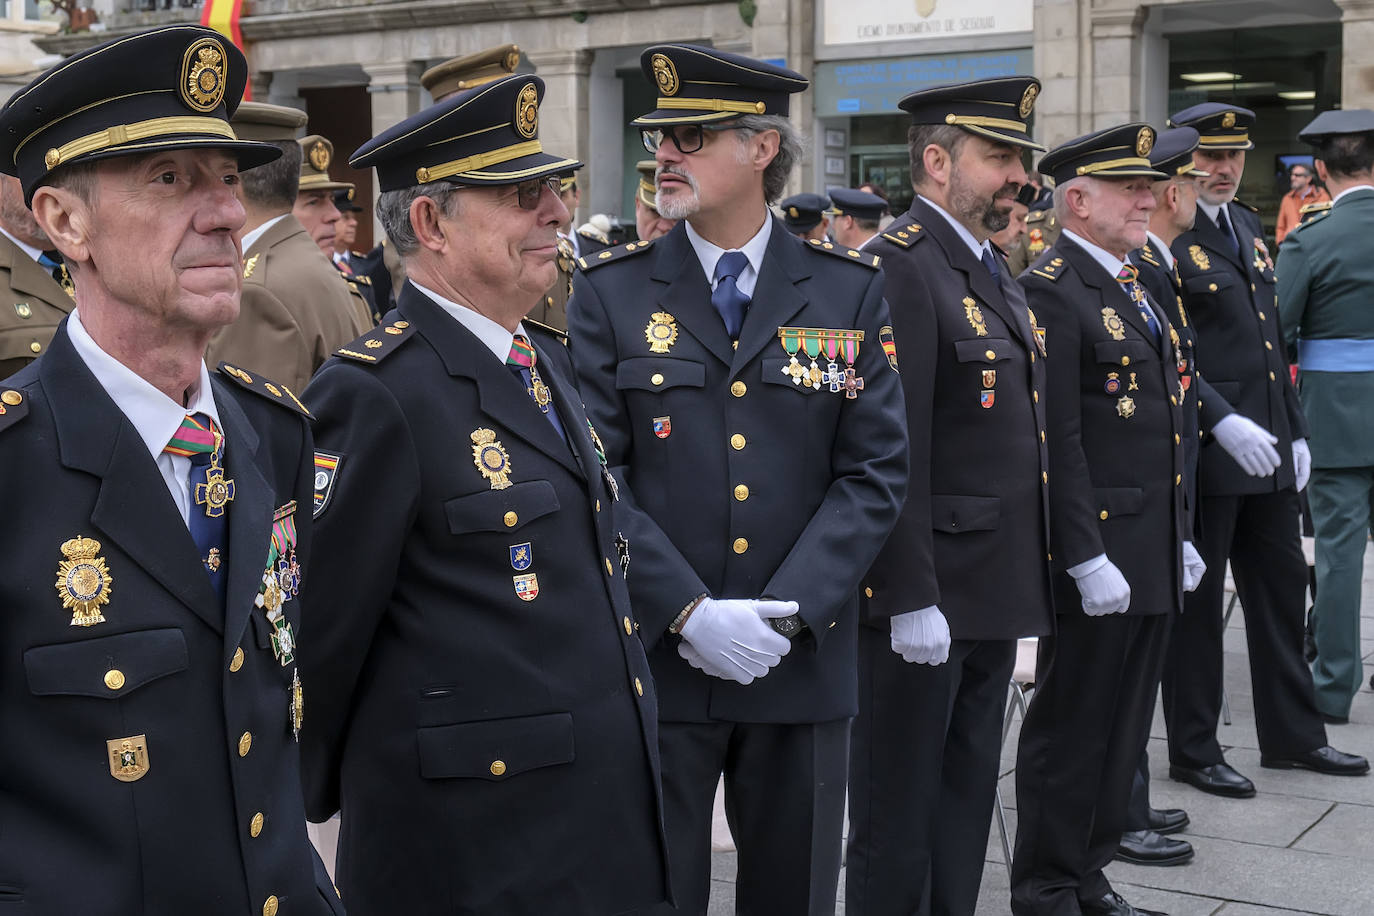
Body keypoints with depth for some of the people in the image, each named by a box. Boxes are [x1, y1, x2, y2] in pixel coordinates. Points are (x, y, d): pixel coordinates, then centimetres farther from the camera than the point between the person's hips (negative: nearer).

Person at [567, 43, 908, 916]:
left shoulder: (850, 291, 3)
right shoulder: (611, 292, 0)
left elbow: (875, 472, -1)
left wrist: (786, 612, -12)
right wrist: (688, 612, -15)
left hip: (803, 660, 1)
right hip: (653, 656, -1)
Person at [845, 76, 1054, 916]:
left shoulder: (993, 270, 15)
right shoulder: (899, 268, -16)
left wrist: (1026, 585, 18)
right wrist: (911, 599, -23)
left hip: (994, 596, 9)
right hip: (923, 600, -9)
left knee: (967, 808, 19)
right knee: (897, 818, 4)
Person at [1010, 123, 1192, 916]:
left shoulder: (1133, 288, 17)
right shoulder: (1051, 292, -14)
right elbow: (1058, 441, -19)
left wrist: (1181, 536, 19)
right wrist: (1088, 559, -21)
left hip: (1152, 558, 9)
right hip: (1097, 558, -9)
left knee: (1124, 728, 16)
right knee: (1073, 728, 2)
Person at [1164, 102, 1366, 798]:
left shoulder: (1247, 226, 16)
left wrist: (1294, 431, 15)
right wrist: (1221, 423, -25)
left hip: (1266, 450, 8)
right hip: (1204, 449, -8)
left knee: (1281, 590, 15)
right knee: (1196, 599, 3)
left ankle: (1291, 734, 28)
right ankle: (1193, 751, 15)